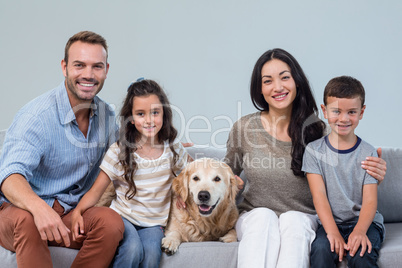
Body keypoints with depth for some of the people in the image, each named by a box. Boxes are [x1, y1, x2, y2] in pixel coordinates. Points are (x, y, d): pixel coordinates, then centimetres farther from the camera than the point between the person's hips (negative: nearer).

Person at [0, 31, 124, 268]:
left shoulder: (107, 115, 5)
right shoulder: (36, 115, -17)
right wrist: (38, 207, -54)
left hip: (72, 213, 5)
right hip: (23, 210, -5)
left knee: (111, 222, -27)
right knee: (26, 220, -40)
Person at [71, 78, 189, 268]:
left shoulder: (173, 149, 1)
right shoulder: (119, 151, -6)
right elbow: (96, 190, -4)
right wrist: (78, 211, -22)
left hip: (154, 222, 2)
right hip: (123, 216, -1)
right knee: (133, 249, -32)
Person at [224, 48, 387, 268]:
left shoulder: (317, 131, -3)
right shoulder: (243, 128, -1)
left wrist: (373, 175, -18)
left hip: (302, 219, 0)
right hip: (254, 216, 1)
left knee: (293, 220, -34)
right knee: (263, 216, -33)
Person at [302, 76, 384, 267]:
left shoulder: (368, 153, 3)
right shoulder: (314, 150, 3)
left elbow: (370, 201, -4)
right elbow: (319, 196, -6)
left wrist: (360, 231, -24)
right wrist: (332, 231, -21)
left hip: (364, 221, 0)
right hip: (330, 221, 0)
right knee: (321, 249, -30)